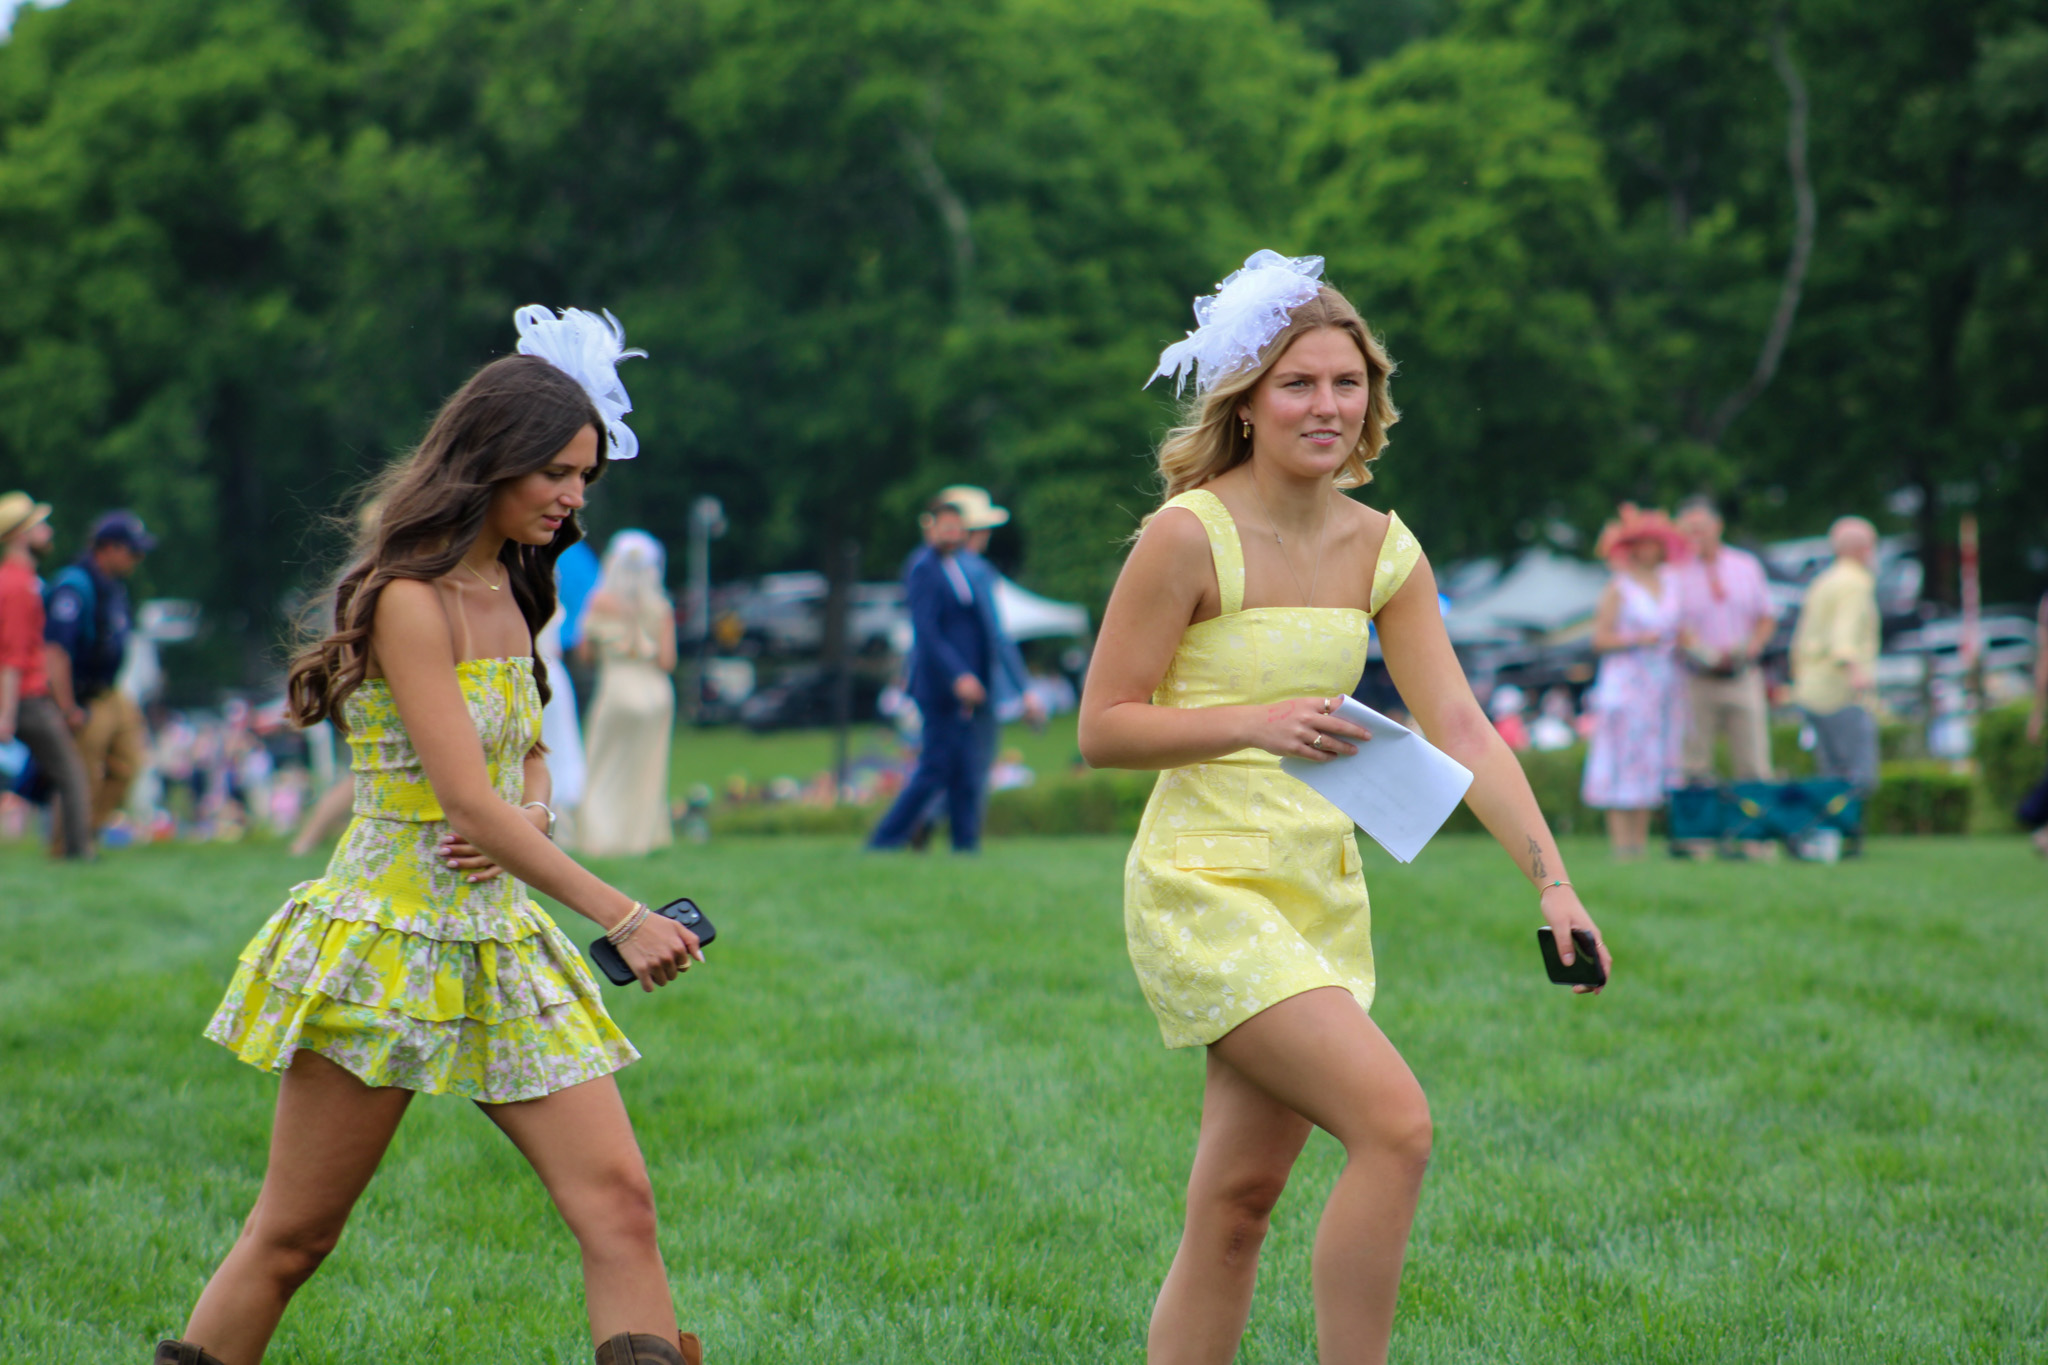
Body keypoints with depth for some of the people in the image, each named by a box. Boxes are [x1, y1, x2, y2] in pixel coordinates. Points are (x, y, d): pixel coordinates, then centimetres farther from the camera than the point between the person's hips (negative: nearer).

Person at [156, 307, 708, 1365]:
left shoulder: (508, 595, 12)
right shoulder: (408, 601, -14)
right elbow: (465, 797, -19)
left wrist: (527, 817, -2)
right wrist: (621, 916, -20)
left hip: (503, 947, 7)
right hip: (389, 940, -7)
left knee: (617, 1199, -6)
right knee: (292, 1235, 1)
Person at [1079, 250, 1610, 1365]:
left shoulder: (1382, 550, 7)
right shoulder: (1190, 536, -11)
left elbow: (1458, 726, 2)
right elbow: (1102, 728, -9)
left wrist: (1549, 878, -8)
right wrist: (1254, 723, -23)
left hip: (1322, 889, 6)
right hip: (1204, 885, -6)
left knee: (1236, 1206, 7)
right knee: (1394, 1124, -19)